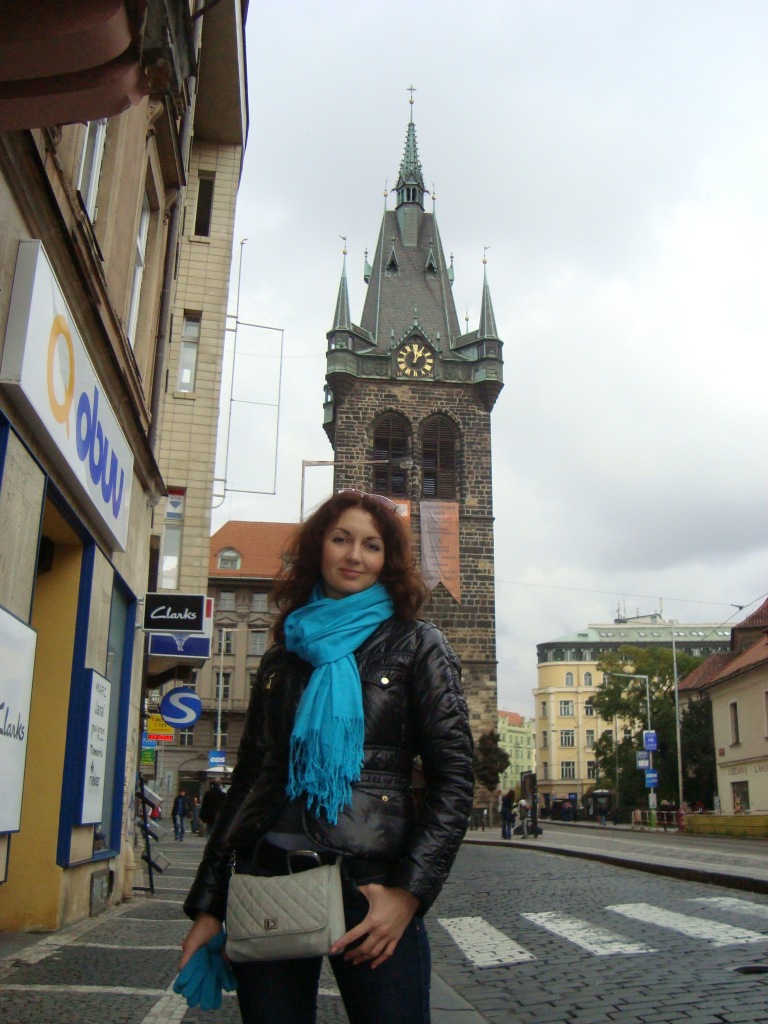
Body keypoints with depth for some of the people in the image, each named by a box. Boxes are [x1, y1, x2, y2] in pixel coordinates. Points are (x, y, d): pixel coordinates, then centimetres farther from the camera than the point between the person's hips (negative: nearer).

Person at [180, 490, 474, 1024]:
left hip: (372, 886, -3)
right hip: (268, 879, 4)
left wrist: (409, 892, -14)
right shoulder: (283, 655, 14)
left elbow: (455, 775, -3)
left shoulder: (416, 645, 3)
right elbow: (250, 779, 15)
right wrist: (208, 905, 11)